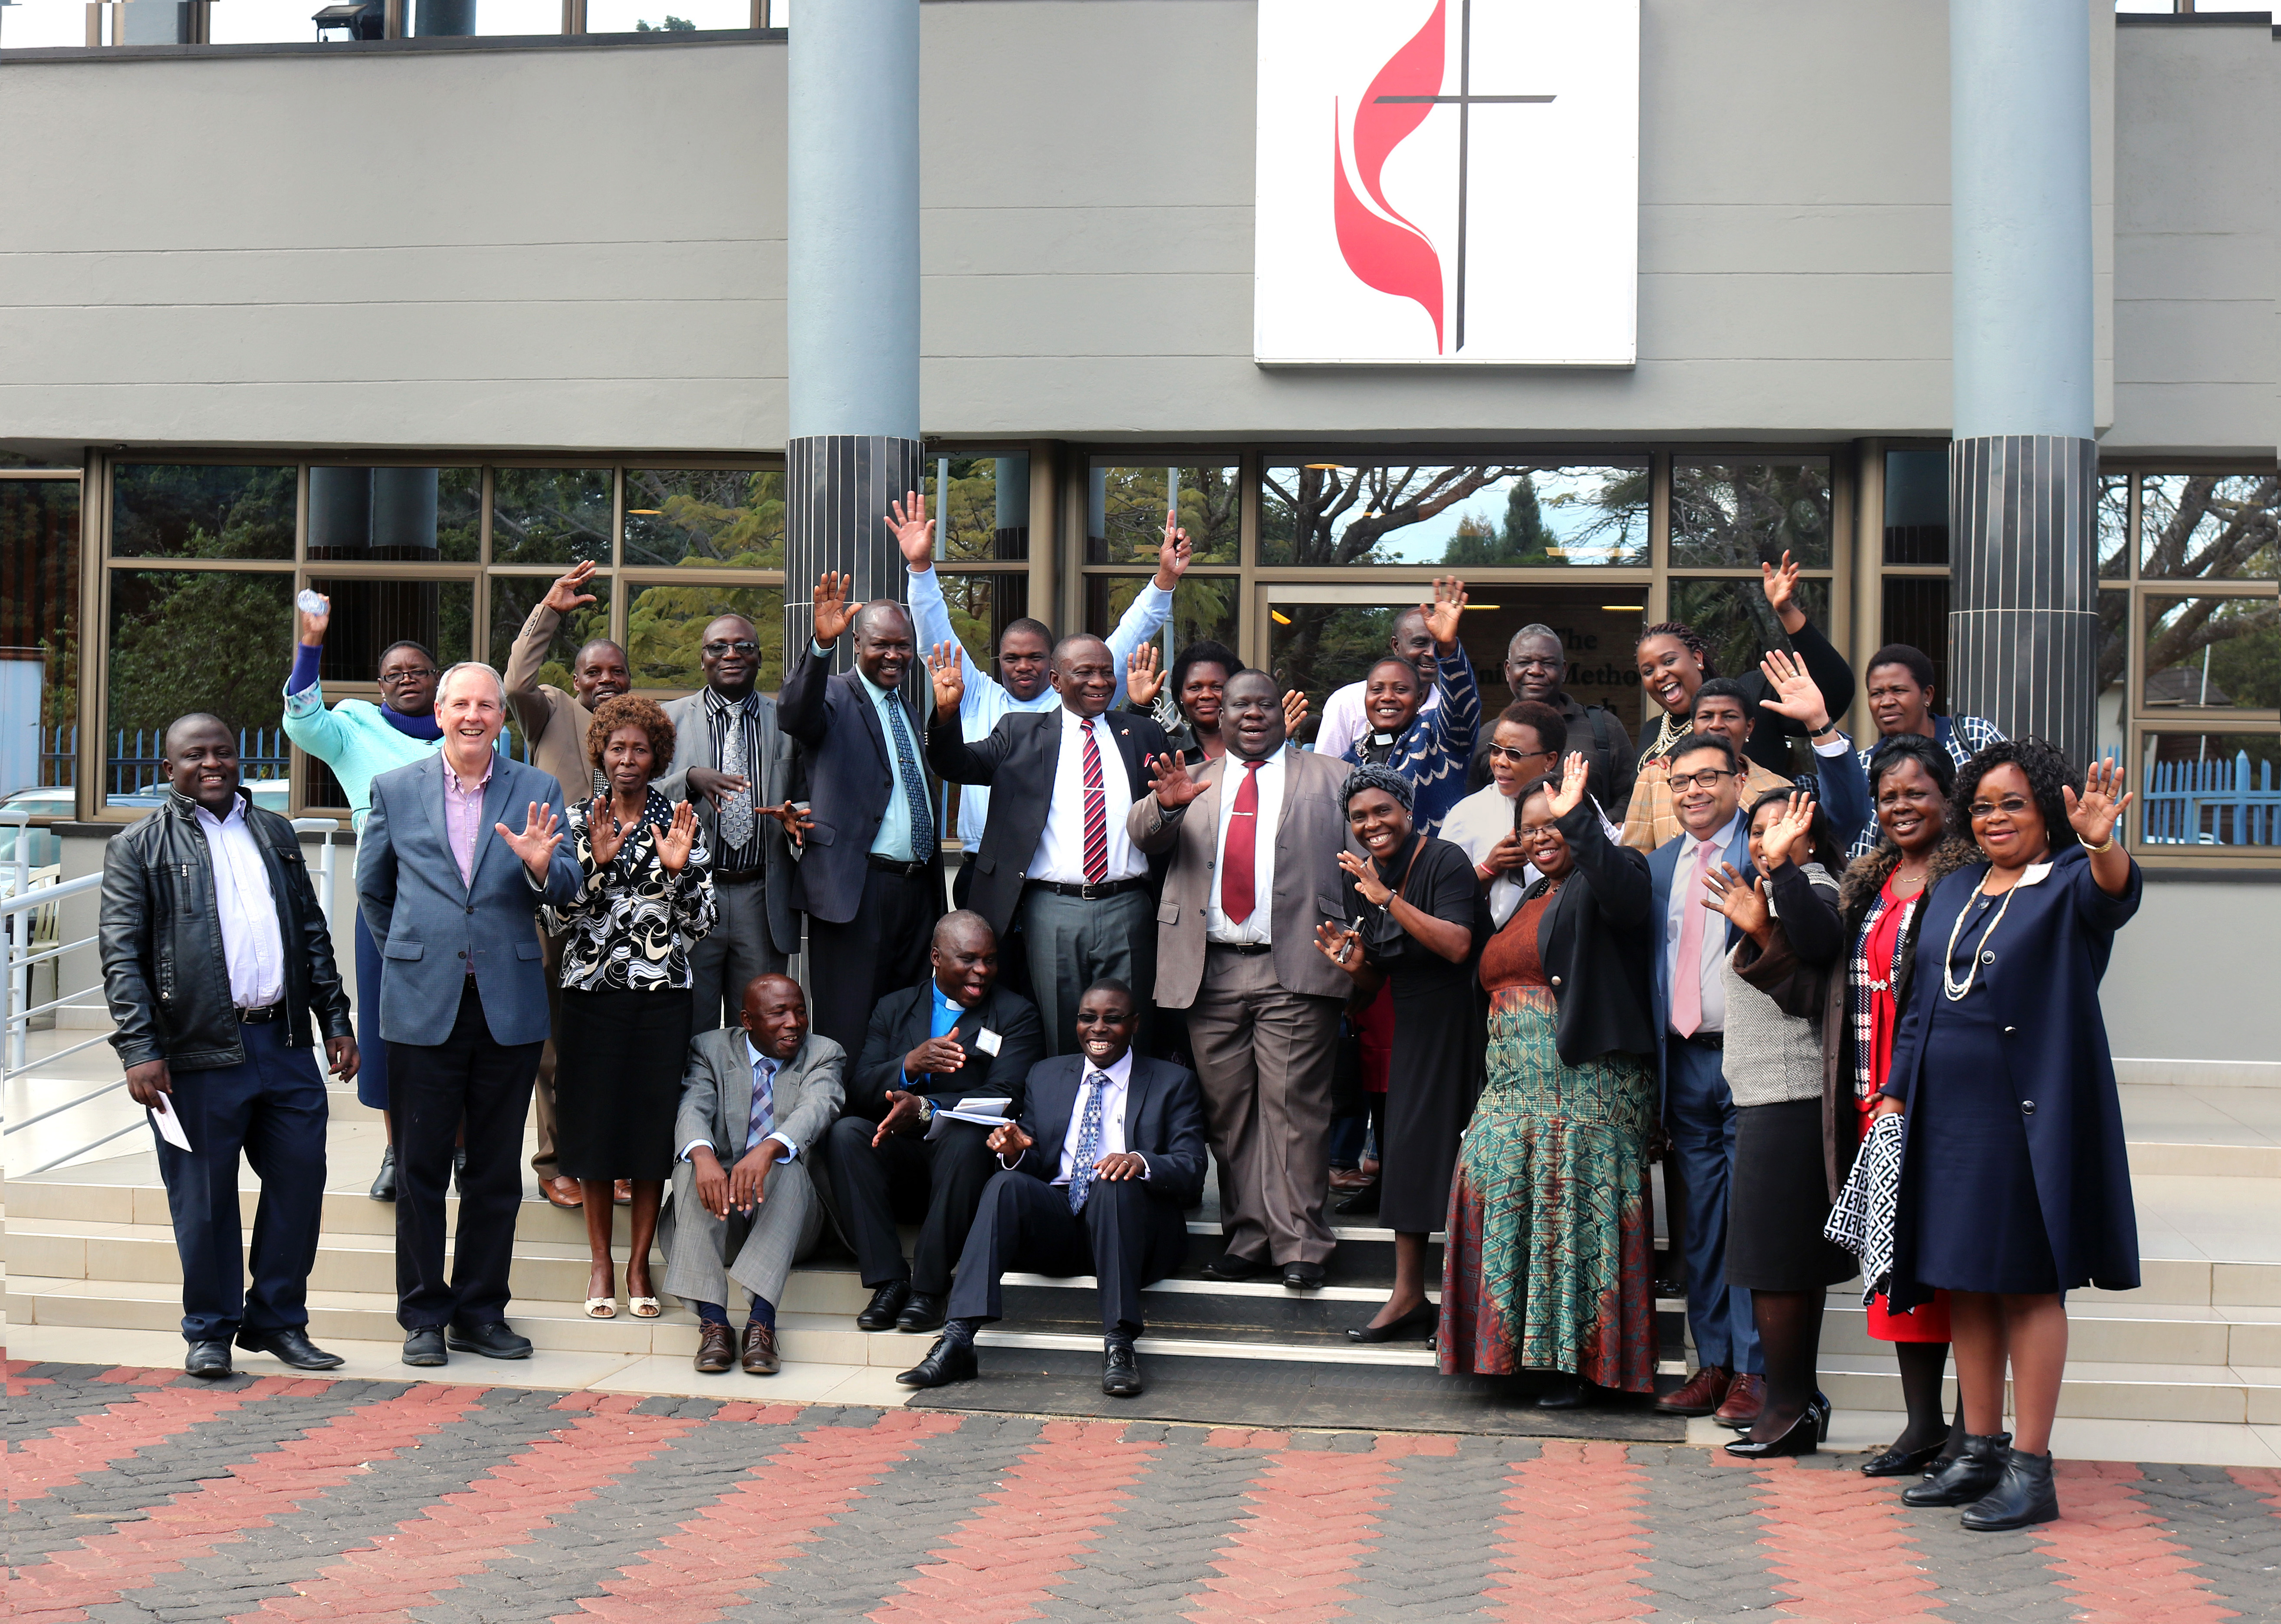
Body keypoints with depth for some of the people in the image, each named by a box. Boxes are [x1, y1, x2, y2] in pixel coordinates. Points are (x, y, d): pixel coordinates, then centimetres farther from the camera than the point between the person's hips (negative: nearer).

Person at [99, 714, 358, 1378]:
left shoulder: (276, 835, 17)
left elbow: (313, 934, 19)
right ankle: (209, 1330, 18)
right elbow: (121, 956, -4)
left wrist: (336, 1021, 13)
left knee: (300, 1179, 5)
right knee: (204, 1197, 3)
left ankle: (277, 1320, 20)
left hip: (284, 1044, 4)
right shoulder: (138, 848, 2)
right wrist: (140, 1051, -13)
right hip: (198, 1052, -4)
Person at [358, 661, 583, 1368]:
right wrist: (406, 955, 12)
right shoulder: (396, 790, 5)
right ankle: (424, 1316, 14)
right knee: (420, 1169, 4)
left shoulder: (538, 791, 5)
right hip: (424, 1005, 0)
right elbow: (372, 890, 17)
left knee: (495, 1172, 8)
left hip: (508, 1006, 1)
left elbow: (567, 891, -1)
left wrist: (540, 865, -21)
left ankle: (481, 1313, 18)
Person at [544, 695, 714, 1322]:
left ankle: (640, 1265, 11)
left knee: (654, 1120, 1)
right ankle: (600, 1265, 13)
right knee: (595, 1118, 2)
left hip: (663, 994, 0)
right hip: (592, 990, 0)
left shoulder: (680, 824, 7)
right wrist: (597, 861, -15)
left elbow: (701, 922, 3)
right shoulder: (577, 822, 6)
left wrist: (678, 871, -13)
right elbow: (557, 917, -2)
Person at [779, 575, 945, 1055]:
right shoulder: (834, 696, -2)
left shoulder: (906, 709, 21)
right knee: (847, 1030, -5)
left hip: (917, 888, 7)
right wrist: (822, 644, -39)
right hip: (855, 888, -7)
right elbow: (795, 714, -26)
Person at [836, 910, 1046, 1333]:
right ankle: (887, 1280, -25)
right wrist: (910, 1065, -19)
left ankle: (929, 1287, -28)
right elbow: (859, 1092, 3)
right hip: (900, 1162, 3)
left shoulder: (1017, 1014, 6)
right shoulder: (894, 1008, 16)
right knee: (846, 1132, -25)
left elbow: (1004, 1099, -10)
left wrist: (925, 1109, -27)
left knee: (965, 1138, -36)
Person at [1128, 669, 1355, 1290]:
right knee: (1227, 1110, 4)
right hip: (1211, 972, 3)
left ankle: (1300, 1245, -4)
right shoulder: (1195, 782, 18)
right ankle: (1246, 1237, 11)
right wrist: (1166, 803, -20)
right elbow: (1143, 835, 4)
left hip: (1295, 969, -3)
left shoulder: (1330, 778, 13)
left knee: (1294, 1105, -7)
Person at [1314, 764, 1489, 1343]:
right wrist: (1351, 962, -11)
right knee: (1408, 1147, 5)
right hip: (1412, 1025, 7)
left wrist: (1389, 898, -27)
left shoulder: (1444, 863, -14)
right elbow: (1375, 980, 13)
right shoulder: (1359, 877, 8)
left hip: (1461, 1017, -7)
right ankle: (1409, 1294, 9)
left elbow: (1457, 947, -27)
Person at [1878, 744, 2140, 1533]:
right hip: (1947, 1112, 6)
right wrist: (1895, 1095, 12)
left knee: (2028, 1282, -4)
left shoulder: (2069, 882, -3)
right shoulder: (1953, 891, 15)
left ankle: (2030, 1468, 0)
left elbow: (2111, 897, -28)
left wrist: (2101, 844, -49)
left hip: (2027, 1113, -6)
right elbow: (1918, 1002, 18)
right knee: (1964, 1281, 9)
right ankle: (1981, 1452, 19)